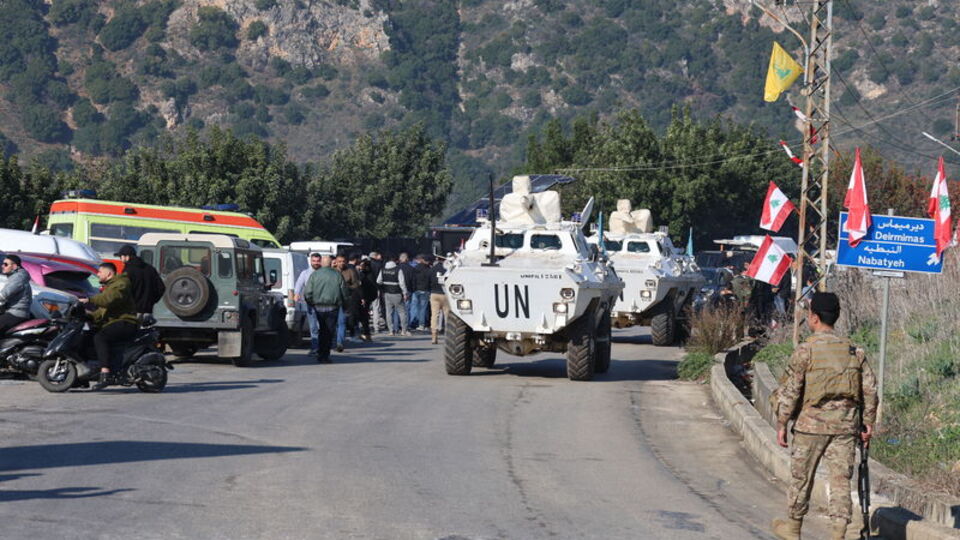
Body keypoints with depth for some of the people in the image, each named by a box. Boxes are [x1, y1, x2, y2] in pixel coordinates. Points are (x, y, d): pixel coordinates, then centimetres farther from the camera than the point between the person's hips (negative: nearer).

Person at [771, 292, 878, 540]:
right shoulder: (854, 351, 6)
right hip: (845, 425, 3)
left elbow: (790, 390, -10)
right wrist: (868, 424, 13)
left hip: (812, 424, -3)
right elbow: (870, 389, 6)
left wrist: (781, 424, -3)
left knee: (801, 476, 12)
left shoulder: (806, 350, -8)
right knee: (841, 479, 5)